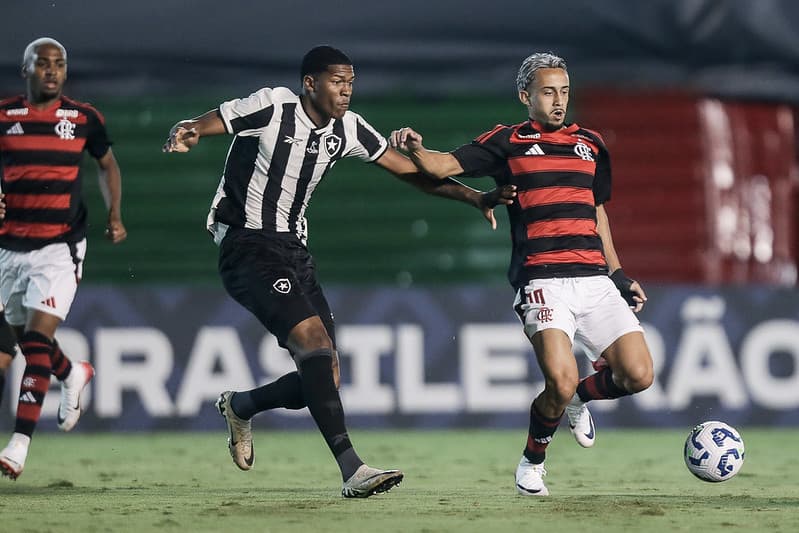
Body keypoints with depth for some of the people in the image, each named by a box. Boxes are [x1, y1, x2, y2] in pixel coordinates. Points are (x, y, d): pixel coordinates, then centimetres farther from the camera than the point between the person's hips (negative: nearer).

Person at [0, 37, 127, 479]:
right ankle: (75, 375, 49)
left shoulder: (83, 118, 1)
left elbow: (107, 164, 17)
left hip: (60, 247, -3)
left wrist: (114, 214, 5)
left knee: (39, 338, -15)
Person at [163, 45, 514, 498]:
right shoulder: (272, 107, -13)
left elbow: (411, 171, 9)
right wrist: (184, 136, -37)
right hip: (247, 245, -8)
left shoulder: (348, 129, 5)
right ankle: (351, 469, -29)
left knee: (324, 377, 0)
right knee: (313, 339, -25)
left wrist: (476, 198, 0)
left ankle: (239, 407, 29)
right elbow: (196, 128, -12)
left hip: (293, 250, 8)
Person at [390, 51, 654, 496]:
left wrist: (619, 275, 26)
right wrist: (415, 148, -23)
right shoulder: (508, 142, 6)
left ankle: (579, 398, 25)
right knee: (560, 383, -22)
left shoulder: (591, 144, 20)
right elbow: (443, 165, -2)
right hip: (542, 282, -5)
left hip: (594, 280, 5)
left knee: (638, 375, -8)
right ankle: (533, 461, 7)